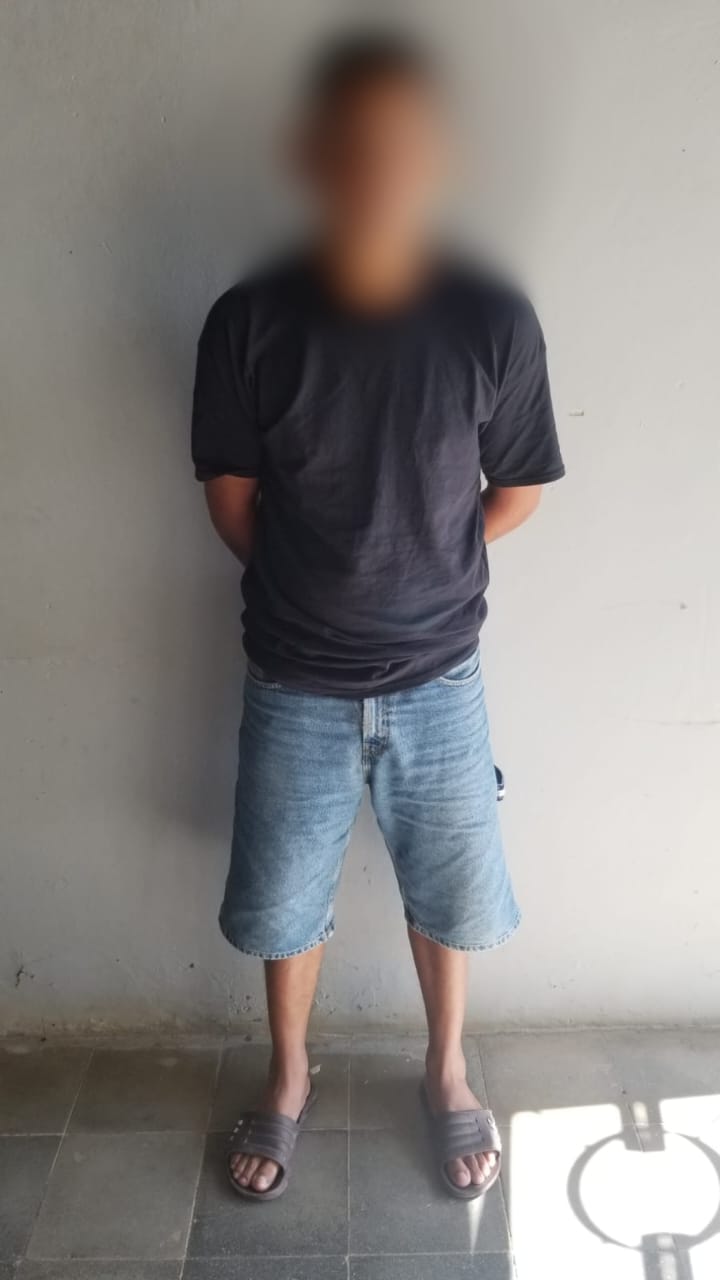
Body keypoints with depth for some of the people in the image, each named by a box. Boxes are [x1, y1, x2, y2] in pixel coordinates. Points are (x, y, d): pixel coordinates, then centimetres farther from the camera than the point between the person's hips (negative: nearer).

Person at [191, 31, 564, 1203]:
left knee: (451, 897, 18)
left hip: (439, 685, 1)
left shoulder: (494, 320, -12)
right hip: (294, 688, 0)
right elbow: (231, 496, -1)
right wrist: (319, 586, 3)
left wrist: (422, 575, 3)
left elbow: (518, 490, 1)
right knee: (282, 905, 16)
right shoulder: (249, 322, -12)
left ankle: (447, 1075, 47)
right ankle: (288, 1081, 46)